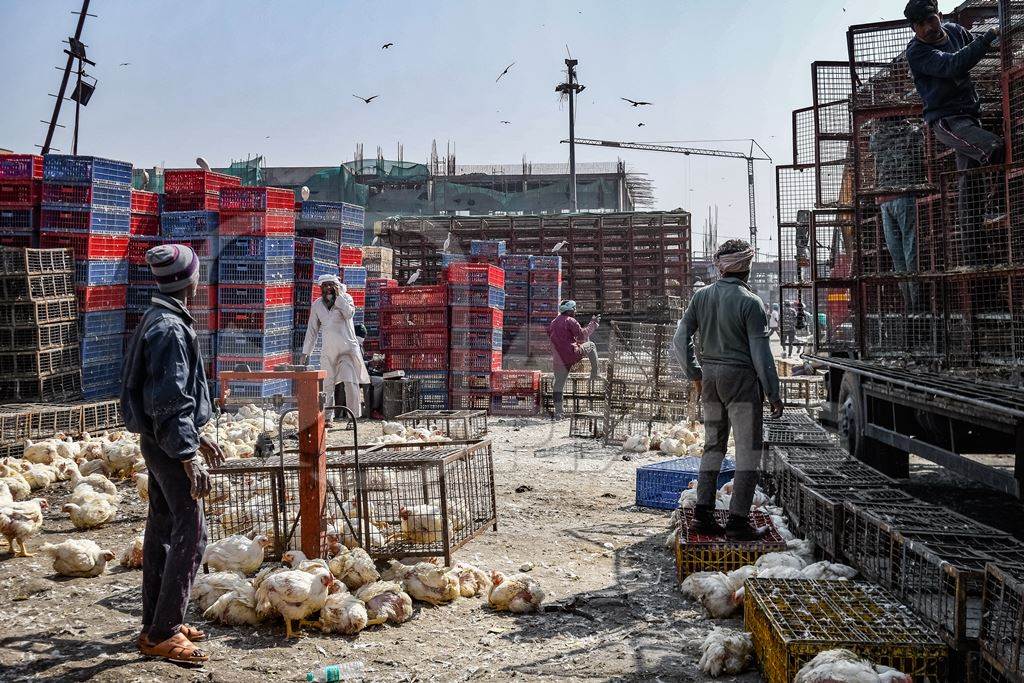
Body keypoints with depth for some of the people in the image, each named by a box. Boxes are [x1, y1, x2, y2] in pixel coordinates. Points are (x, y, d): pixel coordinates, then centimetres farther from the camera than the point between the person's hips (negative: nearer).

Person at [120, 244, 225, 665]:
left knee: (161, 531, 14)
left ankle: (156, 625, 23)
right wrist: (189, 456, -22)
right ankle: (163, 634, -4)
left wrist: (195, 439, 25)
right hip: (170, 445, -10)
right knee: (190, 534, -8)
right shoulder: (171, 329, -19)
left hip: (158, 442, 10)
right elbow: (170, 401, -23)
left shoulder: (157, 321, 13)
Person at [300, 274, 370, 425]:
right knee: (327, 385, 3)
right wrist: (305, 353, 10)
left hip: (347, 348, -3)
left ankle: (353, 417, -11)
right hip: (328, 350, 3)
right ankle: (327, 417, 11)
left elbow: (349, 313, -19)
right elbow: (312, 330, 13)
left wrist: (338, 295, -15)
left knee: (350, 382, -14)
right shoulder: (317, 305, 9)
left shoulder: (345, 298, 2)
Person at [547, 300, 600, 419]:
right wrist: (593, 324, 6)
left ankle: (558, 413, 9)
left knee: (558, 384, 10)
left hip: (558, 359, 6)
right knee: (591, 346, 18)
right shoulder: (570, 321, -5)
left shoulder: (552, 323, 17)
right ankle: (594, 374, 14)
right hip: (572, 354, -6)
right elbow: (582, 335, -6)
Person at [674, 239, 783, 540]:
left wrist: (695, 374, 15)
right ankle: (738, 520, 0)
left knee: (713, 446, 16)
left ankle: (703, 513, 14)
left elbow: (680, 340, 4)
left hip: (710, 377, 6)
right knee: (748, 451, 1)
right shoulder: (750, 302, -13)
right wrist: (773, 394, -8)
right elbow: (761, 353, -14)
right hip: (741, 379, -6)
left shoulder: (701, 296, 3)